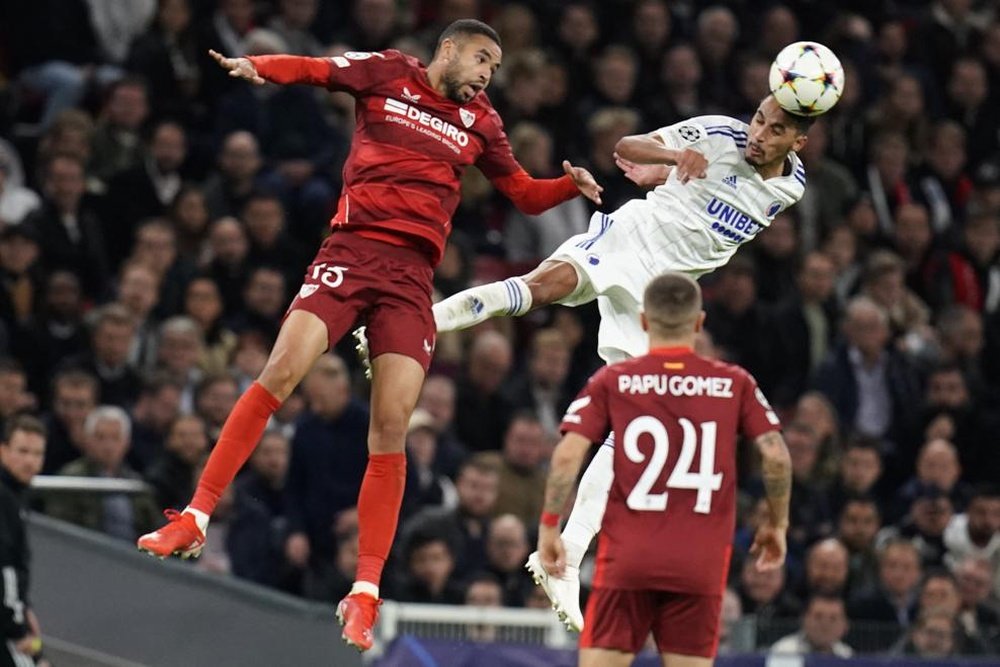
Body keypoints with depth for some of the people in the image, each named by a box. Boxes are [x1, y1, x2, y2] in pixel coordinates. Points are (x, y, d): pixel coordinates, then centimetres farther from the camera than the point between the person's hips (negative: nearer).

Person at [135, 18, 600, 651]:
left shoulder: (480, 123, 17)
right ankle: (196, 517, -10)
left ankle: (365, 594, -4)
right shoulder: (387, 73, 9)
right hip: (352, 249, -2)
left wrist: (572, 185, 6)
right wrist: (257, 66, -12)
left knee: (391, 428, -8)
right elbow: (310, 69, 9)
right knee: (280, 374, -19)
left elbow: (525, 193, 26)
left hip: (413, 275, 2)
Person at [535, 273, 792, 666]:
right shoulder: (734, 384, 5)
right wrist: (777, 525, 12)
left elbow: (567, 456, -6)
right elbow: (776, 456, -1)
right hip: (702, 560, 1)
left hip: (626, 557, -1)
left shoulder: (613, 381, 3)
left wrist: (549, 526, 2)